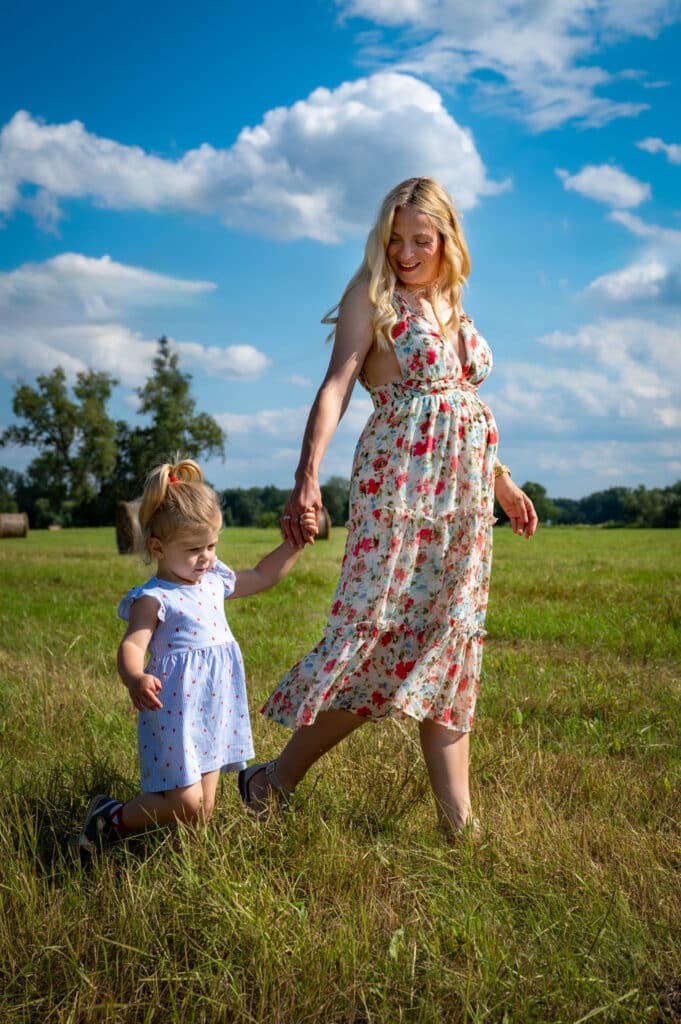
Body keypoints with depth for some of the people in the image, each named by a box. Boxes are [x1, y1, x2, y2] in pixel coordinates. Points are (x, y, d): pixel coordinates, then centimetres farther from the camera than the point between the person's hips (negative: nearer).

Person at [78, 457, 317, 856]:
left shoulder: (214, 581, 10)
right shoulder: (153, 598, -14)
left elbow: (261, 577, 24)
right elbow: (132, 645, -26)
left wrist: (294, 544, 15)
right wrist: (136, 679, -46)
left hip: (214, 713, 8)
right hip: (176, 714, -8)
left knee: (203, 812, 10)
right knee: (186, 804, -10)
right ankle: (109, 820, 12)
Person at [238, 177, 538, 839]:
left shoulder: (453, 308, 18)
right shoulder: (372, 296, -1)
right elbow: (336, 385, -13)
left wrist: (502, 481, 26)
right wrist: (307, 474, -26)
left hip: (463, 497, 6)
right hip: (399, 482, -6)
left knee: (445, 644, 7)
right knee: (378, 631, -9)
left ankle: (458, 821, 12)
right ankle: (274, 783, 6)